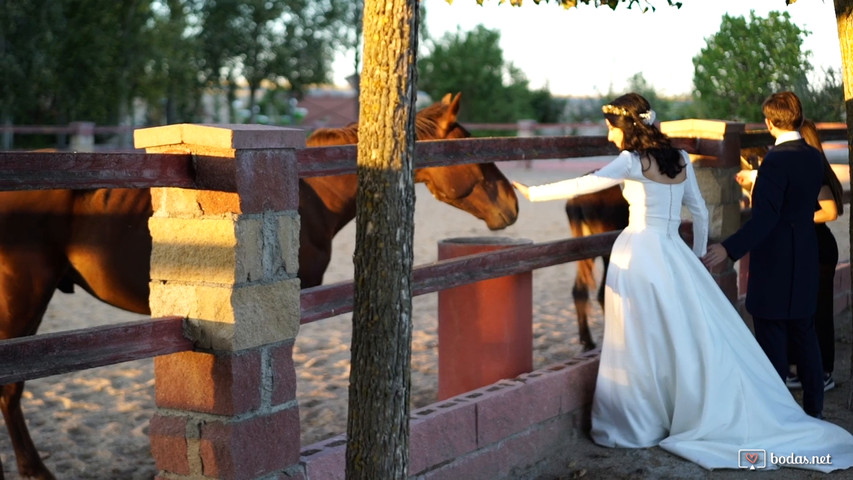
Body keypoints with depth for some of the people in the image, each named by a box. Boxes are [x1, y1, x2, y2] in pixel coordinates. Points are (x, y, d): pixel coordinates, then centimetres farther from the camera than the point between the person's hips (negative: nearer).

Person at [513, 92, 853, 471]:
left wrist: (532, 193, -8)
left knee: (643, 342, 0)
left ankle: (639, 424, 8)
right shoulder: (680, 160, 11)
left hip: (638, 252, -6)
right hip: (673, 253, 6)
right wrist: (698, 255, 27)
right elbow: (700, 212, 17)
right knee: (693, 336, 10)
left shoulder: (633, 162, -7)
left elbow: (583, 185, -13)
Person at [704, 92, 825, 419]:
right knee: (805, 336, 15)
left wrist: (729, 249, -36)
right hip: (804, 263, 8)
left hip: (775, 265, -8)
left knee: (772, 340, 0)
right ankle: (813, 407, 22)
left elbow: (765, 217, -28)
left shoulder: (776, 161, -19)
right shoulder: (813, 157, 5)